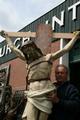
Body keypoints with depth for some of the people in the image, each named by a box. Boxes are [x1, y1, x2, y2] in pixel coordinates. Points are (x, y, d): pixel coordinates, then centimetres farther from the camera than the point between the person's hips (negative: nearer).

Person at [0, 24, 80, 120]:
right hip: (32, 95, 2)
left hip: (46, 94, -2)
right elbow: (13, 48, 29)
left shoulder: (48, 57, 10)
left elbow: (65, 49, 11)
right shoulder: (28, 60, 20)